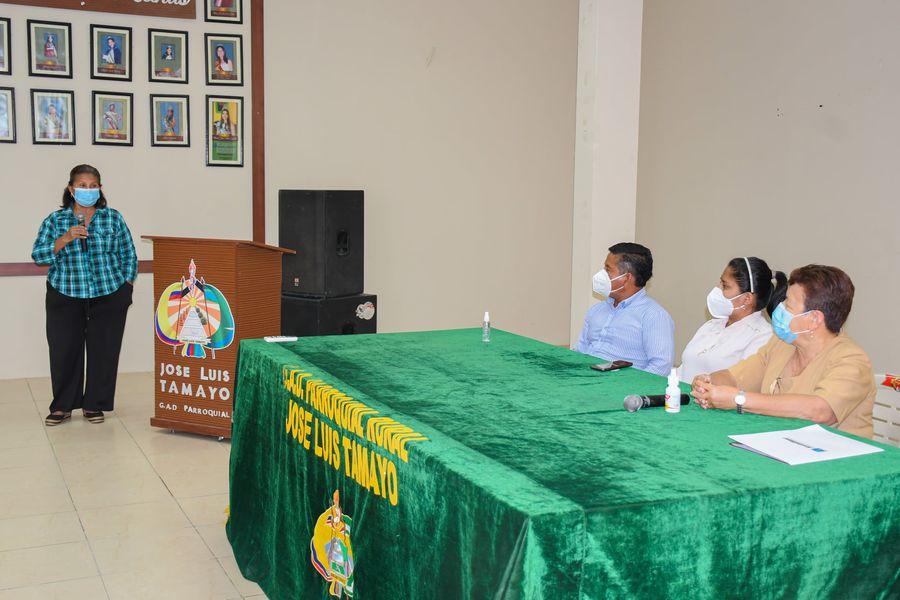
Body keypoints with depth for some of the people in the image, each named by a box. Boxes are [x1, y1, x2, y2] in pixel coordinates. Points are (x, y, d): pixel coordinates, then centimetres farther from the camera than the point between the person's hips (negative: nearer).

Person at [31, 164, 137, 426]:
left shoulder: (113, 218, 3)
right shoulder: (55, 220, 2)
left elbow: (128, 255, 7)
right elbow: (38, 256, -4)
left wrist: (126, 287, 1)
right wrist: (65, 238, -18)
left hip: (108, 296, 0)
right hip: (65, 297, 0)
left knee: (104, 351, 2)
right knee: (64, 351, 1)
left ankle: (94, 405, 16)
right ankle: (62, 406, 15)